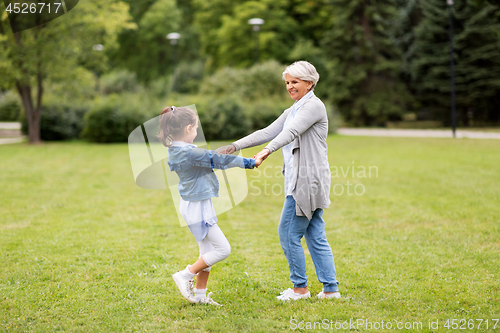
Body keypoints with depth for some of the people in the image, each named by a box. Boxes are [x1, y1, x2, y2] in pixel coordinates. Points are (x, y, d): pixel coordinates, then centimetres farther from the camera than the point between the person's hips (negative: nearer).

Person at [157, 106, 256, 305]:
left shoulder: (176, 150, 5)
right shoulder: (189, 153, -25)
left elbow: (211, 160, 15)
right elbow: (218, 160, -19)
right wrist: (249, 162, -9)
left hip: (194, 205, 10)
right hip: (197, 207, -10)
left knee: (207, 251, 16)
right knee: (222, 249, -4)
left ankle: (200, 294, 23)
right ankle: (185, 276, 3)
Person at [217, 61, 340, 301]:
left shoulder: (313, 106, -9)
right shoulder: (293, 110, 20)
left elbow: (291, 132, -25)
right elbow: (268, 133, 15)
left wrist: (267, 151, -38)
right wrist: (235, 146, 7)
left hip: (307, 179, -10)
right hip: (301, 180, 10)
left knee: (289, 233, -4)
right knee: (315, 236, 9)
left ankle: (300, 288, 7)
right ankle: (331, 289, 12)